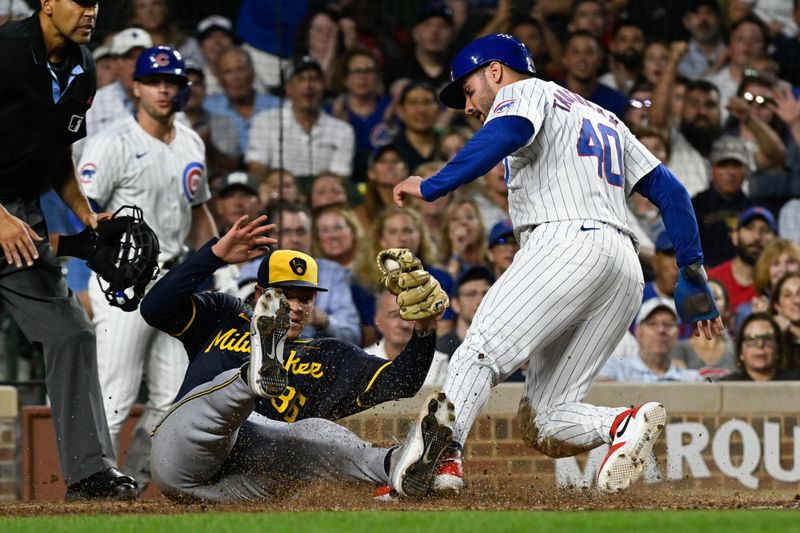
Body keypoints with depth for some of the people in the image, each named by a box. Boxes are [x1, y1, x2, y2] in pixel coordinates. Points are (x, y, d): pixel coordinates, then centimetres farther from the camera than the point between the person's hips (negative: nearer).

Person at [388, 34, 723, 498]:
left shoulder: (527, 92, 13)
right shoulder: (603, 118, 35)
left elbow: (504, 135, -13)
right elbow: (668, 188, 27)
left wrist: (432, 187, -16)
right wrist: (693, 272, 22)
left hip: (566, 243, -7)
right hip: (627, 273, 7)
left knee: (479, 355, -20)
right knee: (545, 420, 3)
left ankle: (439, 454, -42)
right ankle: (625, 424, -24)